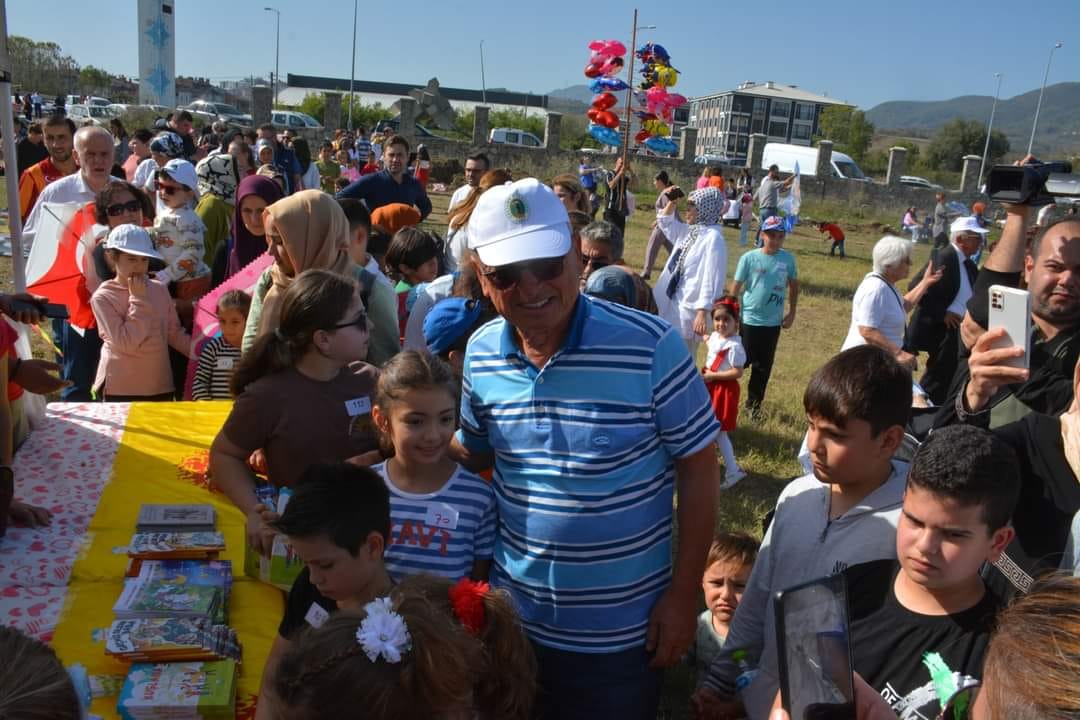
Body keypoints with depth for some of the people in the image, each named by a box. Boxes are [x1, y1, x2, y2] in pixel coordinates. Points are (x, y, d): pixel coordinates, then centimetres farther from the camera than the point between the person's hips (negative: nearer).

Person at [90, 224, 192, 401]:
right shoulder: (103, 297, -8)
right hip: (121, 389, -4)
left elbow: (175, 333, 12)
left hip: (160, 386, 4)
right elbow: (125, 343, -18)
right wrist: (139, 299, -14)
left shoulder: (159, 289, 5)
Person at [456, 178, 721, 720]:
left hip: (618, 633, -4)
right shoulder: (481, 355, -7)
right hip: (512, 618, 4)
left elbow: (697, 470, -12)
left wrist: (683, 595, -10)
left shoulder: (650, 347, -21)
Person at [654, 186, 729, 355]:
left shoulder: (713, 238, -18)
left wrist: (702, 313, -26)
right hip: (672, 304, 9)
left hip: (689, 309, -9)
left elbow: (712, 279, -23)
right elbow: (666, 223, 28)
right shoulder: (689, 231, 9)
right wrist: (671, 202, 10)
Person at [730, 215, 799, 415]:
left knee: (764, 366, 12)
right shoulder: (749, 258, -10)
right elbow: (736, 288, -5)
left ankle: (754, 402, 27)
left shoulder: (788, 259, -2)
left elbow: (794, 285, 13)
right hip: (749, 320, -3)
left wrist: (792, 313, 10)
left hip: (773, 322, 3)